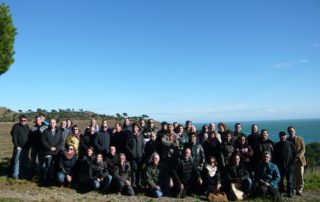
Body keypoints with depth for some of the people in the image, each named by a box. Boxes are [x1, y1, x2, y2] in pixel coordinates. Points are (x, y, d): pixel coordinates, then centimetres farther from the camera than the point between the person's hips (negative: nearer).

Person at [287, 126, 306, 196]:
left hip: (299, 160, 0)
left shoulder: (300, 139, 3)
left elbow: (303, 150, -2)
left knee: (300, 176, 0)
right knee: (293, 176, -1)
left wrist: (298, 157, -15)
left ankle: (299, 190, 11)